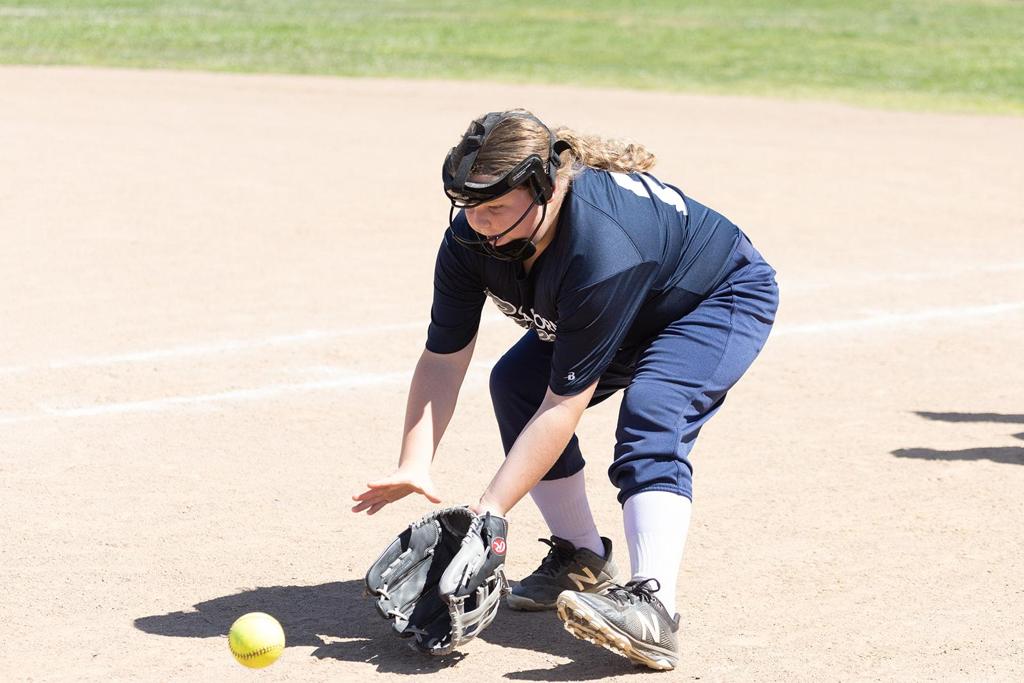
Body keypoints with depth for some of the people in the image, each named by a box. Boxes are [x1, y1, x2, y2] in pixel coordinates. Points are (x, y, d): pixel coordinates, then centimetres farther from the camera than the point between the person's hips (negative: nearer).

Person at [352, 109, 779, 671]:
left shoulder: (602, 249, -44)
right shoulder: (471, 236, -23)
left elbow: (565, 406, -40)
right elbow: (442, 360, -17)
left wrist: (491, 509, -41)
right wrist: (414, 467, -31)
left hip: (726, 297, -8)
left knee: (650, 414, -32)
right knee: (516, 384, -7)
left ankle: (652, 607, -44)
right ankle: (584, 562, 5)